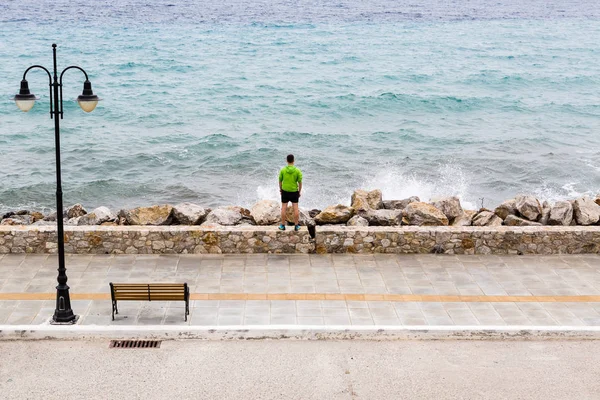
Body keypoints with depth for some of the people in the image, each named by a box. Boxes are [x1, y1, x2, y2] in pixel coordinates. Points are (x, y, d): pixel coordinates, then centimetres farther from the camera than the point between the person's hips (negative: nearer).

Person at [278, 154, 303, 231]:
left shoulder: (282, 170, -8)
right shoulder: (297, 171, -12)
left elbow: (280, 181, 1)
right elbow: (300, 182, -8)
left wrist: (280, 189, 16)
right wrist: (299, 191, 5)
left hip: (285, 191, 1)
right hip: (294, 191, 0)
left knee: (284, 208, 8)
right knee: (295, 208, 7)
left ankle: (283, 225, 13)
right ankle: (296, 226, 10)